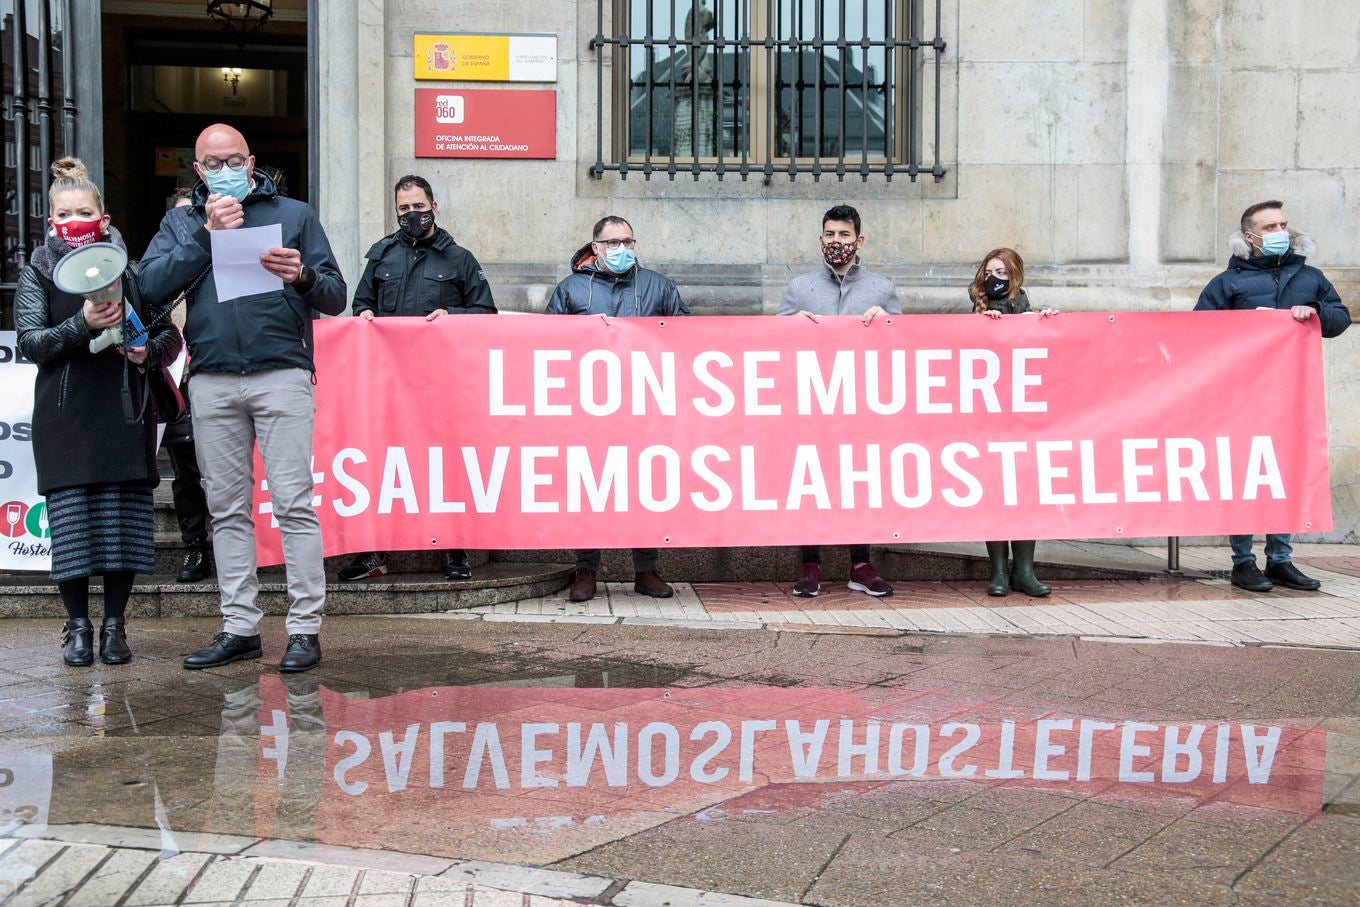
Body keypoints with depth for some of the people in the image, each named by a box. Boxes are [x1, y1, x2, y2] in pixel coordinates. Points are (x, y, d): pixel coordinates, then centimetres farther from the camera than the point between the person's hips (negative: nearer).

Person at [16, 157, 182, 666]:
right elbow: (30, 342, -3)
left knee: (124, 522, 0)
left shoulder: (128, 268, 11)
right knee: (71, 524, -2)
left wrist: (149, 351, -9)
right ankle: (77, 626, 11)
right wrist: (83, 325, -19)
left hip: (125, 414, 1)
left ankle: (114, 625, 12)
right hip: (65, 418, -1)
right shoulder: (37, 274, 8)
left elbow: (170, 333, 13)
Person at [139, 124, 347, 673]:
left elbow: (336, 298, 7)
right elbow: (151, 286, 1)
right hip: (211, 381, 3)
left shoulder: (293, 214, 13)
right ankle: (239, 628, 13)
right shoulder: (181, 224, 18)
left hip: (281, 375, -3)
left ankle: (305, 628, -3)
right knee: (228, 509, 6)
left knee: (293, 502, -7)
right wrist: (208, 234, -4)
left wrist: (302, 276, -14)